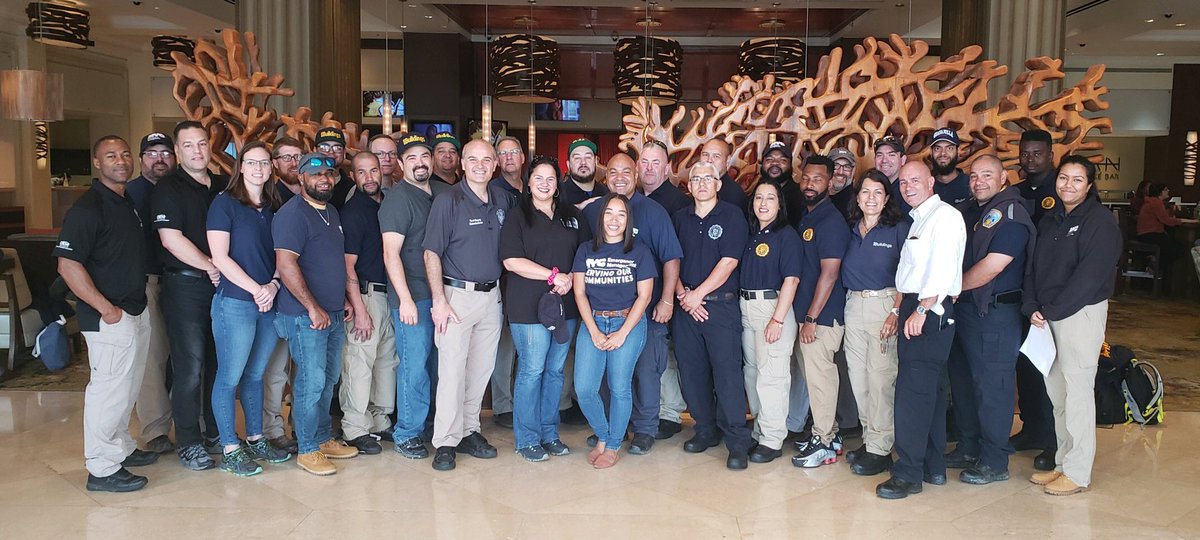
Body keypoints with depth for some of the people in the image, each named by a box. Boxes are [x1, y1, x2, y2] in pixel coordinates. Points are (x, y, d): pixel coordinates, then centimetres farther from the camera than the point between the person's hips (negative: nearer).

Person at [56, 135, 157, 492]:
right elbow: (68, 264, -19)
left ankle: (121, 448, 34)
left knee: (129, 386, 19)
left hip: (137, 311, 9)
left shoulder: (129, 204, 13)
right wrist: (106, 309, -20)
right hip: (110, 316, -9)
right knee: (110, 389, -3)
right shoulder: (88, 208, -14)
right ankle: (102, 470, 8)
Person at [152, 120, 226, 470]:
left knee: (220, 363, 10)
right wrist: (211, 267, -11)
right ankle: (189, 443, 7)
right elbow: (172, 239, -13)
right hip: (185, 285, -5)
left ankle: (216, 433, 22)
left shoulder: (224, 187, 13)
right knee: (190, 367, -4)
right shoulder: (168, 189, -3)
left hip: (222, 284, 5)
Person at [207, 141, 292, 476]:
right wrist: (256, 289, -14)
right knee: (230, 377, 1)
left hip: (270, 304, 6)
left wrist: (274, 286, -5)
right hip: (234, 302, -5)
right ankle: (229, 449, 11)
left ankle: (256, 440, 25)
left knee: (255, 375, 15)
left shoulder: (273, 207, 13)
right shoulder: (225, 203, -4)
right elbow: (220, 257, -11)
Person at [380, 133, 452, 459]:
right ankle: (407, 434, 10)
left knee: (440, 364, 12)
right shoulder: (397, 200, -7)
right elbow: (391, 254, -13)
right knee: (414, 366, -3)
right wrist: (405, 299, -19)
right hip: (413, 296, -6)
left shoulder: (444, 192, 11)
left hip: (441, 293, 6)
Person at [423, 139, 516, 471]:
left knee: (481, 369, 12)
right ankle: (446, 441, 6)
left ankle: (469, 431, 24)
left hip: (492, 296, 5)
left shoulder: (503, 200, 8)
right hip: (457, 294, -5)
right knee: (452, 369, -3)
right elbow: (432, 253, -10)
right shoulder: (448, 201, -7)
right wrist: (439, 301, -14)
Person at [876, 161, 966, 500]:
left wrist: (922, 310, -24)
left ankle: (908, 473, -5)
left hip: (930, 313, -10)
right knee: (928, 390, 13)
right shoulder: (919, 219, 21)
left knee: (912, 391, -10)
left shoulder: (945, 216, -9)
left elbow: (944, 268, -20)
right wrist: (901, 309, 15)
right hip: (915, 310, 10)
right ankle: (934, 467, 22)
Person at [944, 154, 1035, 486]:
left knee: (992, 387, -2)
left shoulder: (1011, 215, -13)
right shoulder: (970, 212, 15)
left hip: (995, 313, -9)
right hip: (964, 308, 9)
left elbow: (990, 268, -20)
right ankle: (968, 449, 29)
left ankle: (994, 463, 9)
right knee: (963, 381, 16)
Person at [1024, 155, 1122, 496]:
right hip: (1048, 316, 7)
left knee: (1077, 391, -4)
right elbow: (1035, 265, 11)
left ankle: (1078, 473, 5)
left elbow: (1090, 274, -16)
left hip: (1081, 313, -7)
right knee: (1056, 390, 11)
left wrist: (1052, 310, -15)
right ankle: (1063, 463, 22)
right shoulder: (1051, 221, 15)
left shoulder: (1100, 221, -8)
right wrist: (1032, 307, -2)